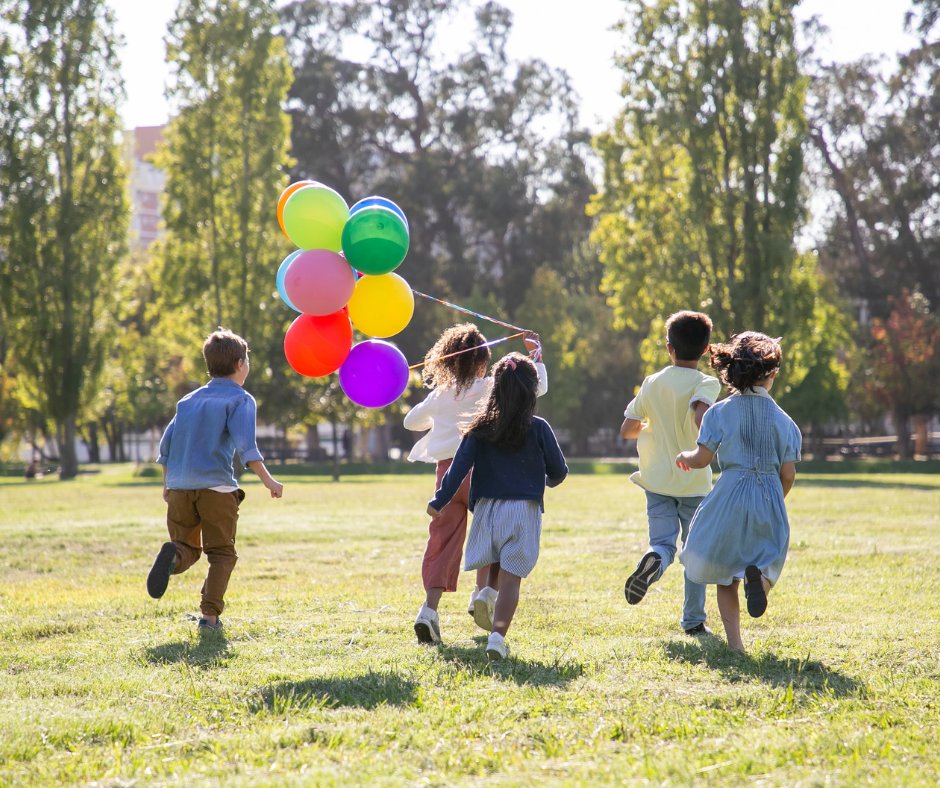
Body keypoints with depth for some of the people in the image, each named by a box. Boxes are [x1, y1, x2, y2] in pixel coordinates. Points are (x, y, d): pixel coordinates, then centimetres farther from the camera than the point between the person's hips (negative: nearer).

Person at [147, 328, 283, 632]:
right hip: (216, 486, -4)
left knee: (188, 548, 13)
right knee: (221, 553, 7)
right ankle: (210, 615, -6)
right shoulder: (240, 399, 2)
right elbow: (245, 444, -13)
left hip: (179, 486, 4)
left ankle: (173, 555, -23)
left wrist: (167, 484, 27)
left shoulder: (189, 400, 19)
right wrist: (268, 480, -14)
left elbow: (166, 444, 17)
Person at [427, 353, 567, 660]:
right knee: (511, 578, -5)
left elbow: (459, 466, -5)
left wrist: (439, 501, -2)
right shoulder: (538, 429, -2)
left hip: (487, 507, 2)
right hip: (524, 509, -2)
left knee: (494, 571, 23)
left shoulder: (481, 428, 2)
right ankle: (498, 635, -18)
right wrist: (549, 480, 28)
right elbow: (559, 471, 5)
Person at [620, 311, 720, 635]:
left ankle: (653, 560, -36)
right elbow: (701, 416, -30)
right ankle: (693, 619, 14)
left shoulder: (653, 383, 3)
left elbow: (626, 429, 6)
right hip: (695, 482, -2)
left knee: (663, 543, 1)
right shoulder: (706, 384, -8)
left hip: (658, 479, 2)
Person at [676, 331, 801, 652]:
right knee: (767, 560, 14)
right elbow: (788, 474, 1)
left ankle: (735, 643, 1)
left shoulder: (721, 412, -3)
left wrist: (684, 456, 16)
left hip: (730, 497, -1)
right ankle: (758, 576, -24)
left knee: (725, 574, 11)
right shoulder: (782, 419, 2)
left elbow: (702, 459, -7)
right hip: (770, 498, 1)